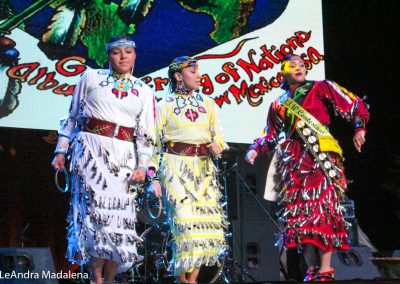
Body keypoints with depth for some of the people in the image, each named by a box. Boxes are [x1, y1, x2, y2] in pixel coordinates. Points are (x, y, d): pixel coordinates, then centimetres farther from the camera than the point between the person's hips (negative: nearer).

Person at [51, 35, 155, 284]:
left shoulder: (144, 91, 13)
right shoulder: (91, 77, 10)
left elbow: (146, 134, 8)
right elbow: (73, 116, 11)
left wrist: (142, 165, -4)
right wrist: (61, 150, 6)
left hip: (123, 155, 2)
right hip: (90, 147, -2)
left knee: (118, 213, -3)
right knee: (97, 207, -13)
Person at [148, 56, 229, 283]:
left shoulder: (208, 104, 12)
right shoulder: (165, 105, 2)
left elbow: (218, 135, 9)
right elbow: (155, 144, 0)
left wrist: (217, 146, -15)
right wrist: (154, 178, -5)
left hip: (204, 168, 4)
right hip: (176, 167, -4)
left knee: (206, 219, -2)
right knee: (184, 220, -12)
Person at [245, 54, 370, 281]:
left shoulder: (320, 88, 13)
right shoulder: (278, 105, 23)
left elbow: (355, 105, 8)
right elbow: (271, 136, 22)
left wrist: (359, 128, -8)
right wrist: (256, 149, 4)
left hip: (321, 154, -4)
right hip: (293, 159, 4)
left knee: (323, 205, -14)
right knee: (298, 210, -5)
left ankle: (325, 270, -15)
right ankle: (312, 270, -1)